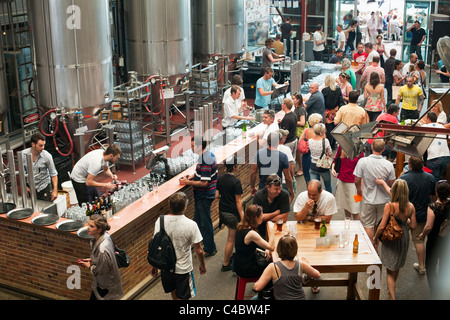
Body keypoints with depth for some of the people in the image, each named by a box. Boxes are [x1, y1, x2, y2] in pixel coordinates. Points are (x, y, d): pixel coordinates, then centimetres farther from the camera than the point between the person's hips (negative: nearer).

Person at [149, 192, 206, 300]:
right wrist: (202, 265, 4)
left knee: (173, 291, 30)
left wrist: (153, 266, 6)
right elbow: (198, 250, -15)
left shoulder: (160, 221, -17)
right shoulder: (191, 225, -25)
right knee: (182, 297, 16)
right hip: (183, 269, -4)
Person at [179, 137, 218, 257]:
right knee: (198, 220, 21)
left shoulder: (205, 160, -27)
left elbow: (204, 183, -27)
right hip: (202, 195, 10)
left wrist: (188, 182, -17)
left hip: (204, 196, -10)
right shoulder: (208, 154, 5)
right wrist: (193, 176, 6)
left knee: (205, 222, 3)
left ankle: (210, 249, 16)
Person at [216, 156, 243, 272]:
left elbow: (217, 196, 5)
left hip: (223, 212, 7)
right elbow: (238, 201, -18)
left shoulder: (220, 179, 1)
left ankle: (230, 256, 34)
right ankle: (225, 264, 12)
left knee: (232, 234, 26)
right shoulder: (236, 181, -19)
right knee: (231, 239, 4)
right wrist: (242, 217, -13)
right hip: (232, 214, -7)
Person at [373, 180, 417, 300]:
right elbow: (413, 226, -3)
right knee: (397, 266, 26)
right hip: (404, 238, 5)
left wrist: (375, 238, -6)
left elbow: (382, 226, -22)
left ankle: (392, 296, 5)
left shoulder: (389, 206, -23)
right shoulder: (411, 206, -11)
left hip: (390, 239, -5)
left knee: (390, 269, 9)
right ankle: (392, 289, 47)